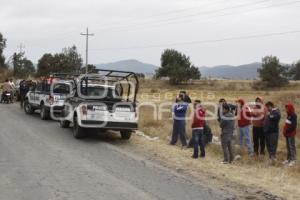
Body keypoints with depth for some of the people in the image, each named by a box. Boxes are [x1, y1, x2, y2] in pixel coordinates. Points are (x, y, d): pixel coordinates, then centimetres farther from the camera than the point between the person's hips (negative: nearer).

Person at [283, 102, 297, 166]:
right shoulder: (289, 115, 14)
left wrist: (287, 130, -20)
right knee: (288, 147, 14)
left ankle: (293, 160, -3)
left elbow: (293, 125, -20)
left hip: (291, 133, -9)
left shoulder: (293, 115, -14)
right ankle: (289, 159, 21)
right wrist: (285, 131, 10)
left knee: (292, 146, -6)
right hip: (287, 133, 9)